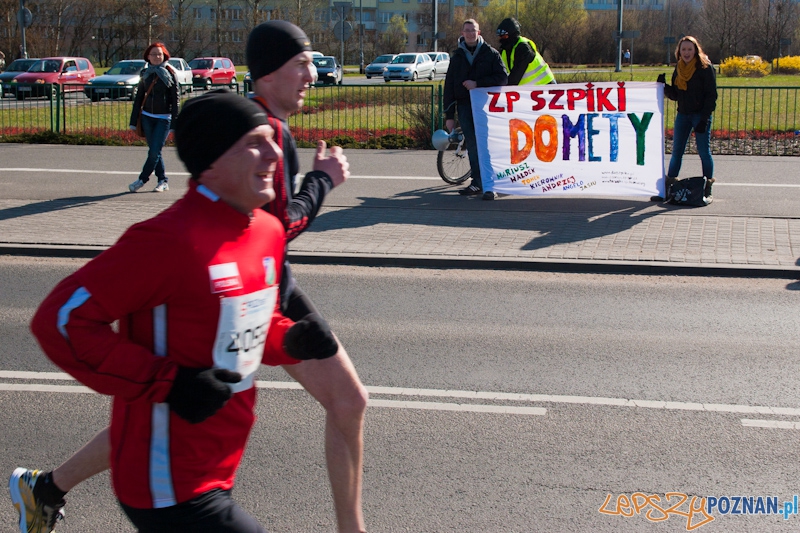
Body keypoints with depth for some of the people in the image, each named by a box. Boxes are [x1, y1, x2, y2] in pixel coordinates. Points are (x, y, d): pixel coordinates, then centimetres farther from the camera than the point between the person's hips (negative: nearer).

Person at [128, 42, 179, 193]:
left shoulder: (170, 73, -3)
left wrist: (174, 123, -11)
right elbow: (139, 98, 11)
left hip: (163, 118, -4)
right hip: (147, 117, 4)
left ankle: (142, 179, 1)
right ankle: (163, 181, 13)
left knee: (154, 151, -8)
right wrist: (133, 121, 7)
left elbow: (175, 99, -5)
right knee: (153, 151, 5)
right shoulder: (145, 74, 8)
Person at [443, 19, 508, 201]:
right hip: (464, 105, 3)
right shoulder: (456, 56, 14)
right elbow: (449, 86, 12)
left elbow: (502, 77, -5)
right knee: (472, 144, 1)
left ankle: (490, 185, -5)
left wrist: (478, 83, -15)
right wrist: (449, 115, 6)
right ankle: (477, 182, 7)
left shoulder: (490, 54, 5)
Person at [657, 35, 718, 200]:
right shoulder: (679, 69, 11)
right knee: (676, 151, 7)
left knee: (704, 152, -3)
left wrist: (704, 119, -17)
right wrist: (664, 86, -6)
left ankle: (707, 189, 3)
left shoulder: (705, 67, -7)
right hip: (682, 114, 6)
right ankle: (667, 188, 12)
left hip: (700, 115, -6)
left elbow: (711, 95, -10)